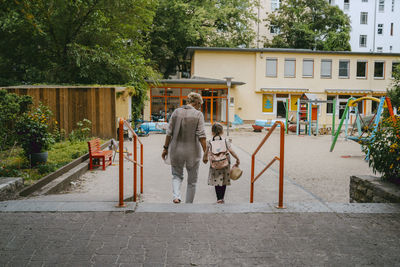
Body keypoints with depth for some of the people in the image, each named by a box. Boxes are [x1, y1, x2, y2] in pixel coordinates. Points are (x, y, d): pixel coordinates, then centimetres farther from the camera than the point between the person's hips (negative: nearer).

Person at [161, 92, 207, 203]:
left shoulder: (176, 112, 1)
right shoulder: (198, 114, -8)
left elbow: (169, 133, 1)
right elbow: (201, 136, -14)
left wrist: (165, 148, 10)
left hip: (176, 150, 2)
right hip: (192, 151, -2)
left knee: (177, 175, 21)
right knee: (192, 180, 15)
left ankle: (176, 196, -4)